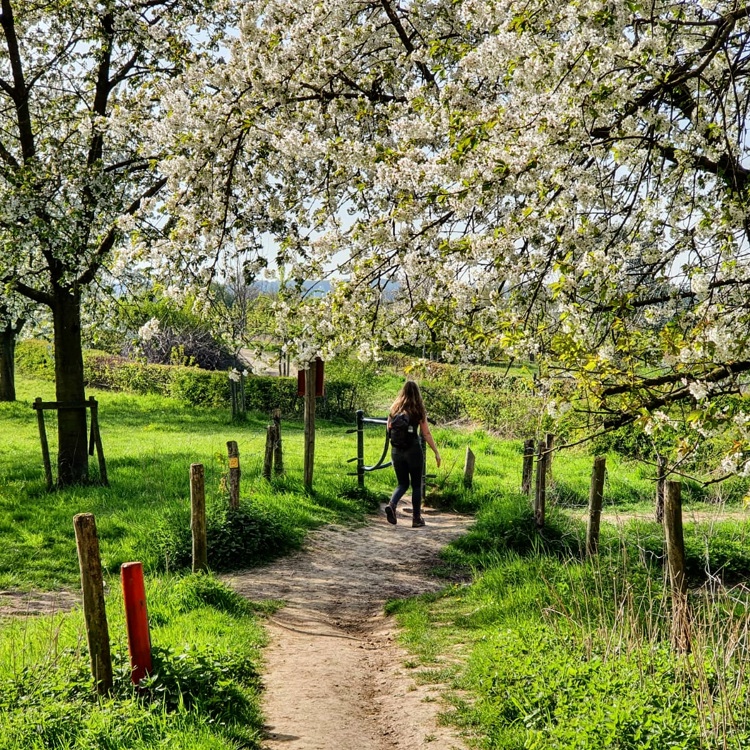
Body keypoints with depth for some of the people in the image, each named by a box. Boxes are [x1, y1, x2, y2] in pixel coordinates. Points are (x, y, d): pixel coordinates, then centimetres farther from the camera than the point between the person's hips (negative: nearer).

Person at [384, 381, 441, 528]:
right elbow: (426, 434, -6)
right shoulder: (418, 411, -6)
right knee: (416, 485, 11)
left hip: (396, 451, 3)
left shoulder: (394, 409, 3)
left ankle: (392, 505, -12)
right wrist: (436, 452, 1)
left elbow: (388, 430, 10)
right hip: (413, 450, -3)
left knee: (402, 483, 15)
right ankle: (416, 518, 12)